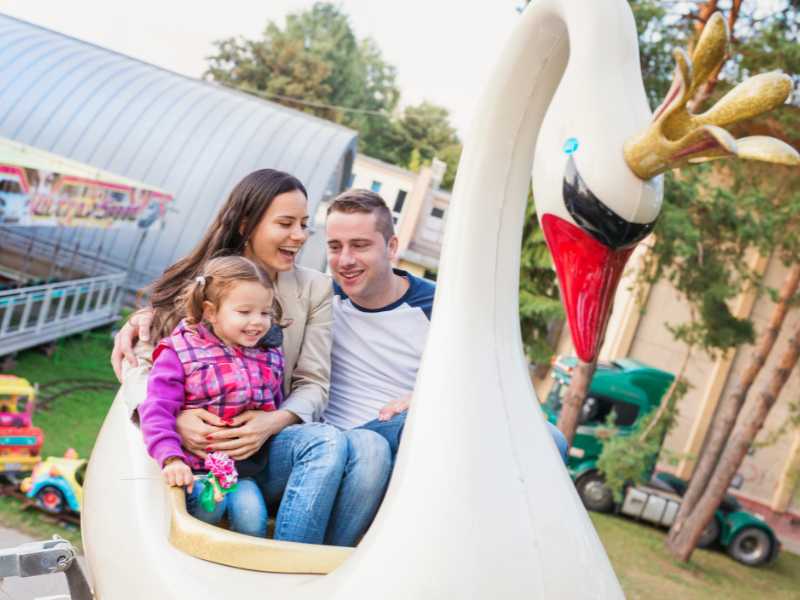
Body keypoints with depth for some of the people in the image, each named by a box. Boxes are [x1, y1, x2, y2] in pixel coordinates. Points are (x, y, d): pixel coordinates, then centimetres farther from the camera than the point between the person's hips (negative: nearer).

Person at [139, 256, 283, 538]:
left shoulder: (270, 357, 9)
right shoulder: (179, 353, -6)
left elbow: (275, 410, 20)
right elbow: (157, 410, -12)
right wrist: (171, 458, -24)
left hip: (244, 467, 3)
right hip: (195, 465, -3)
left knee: (251, 514, -21)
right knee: (210, 505, -28)